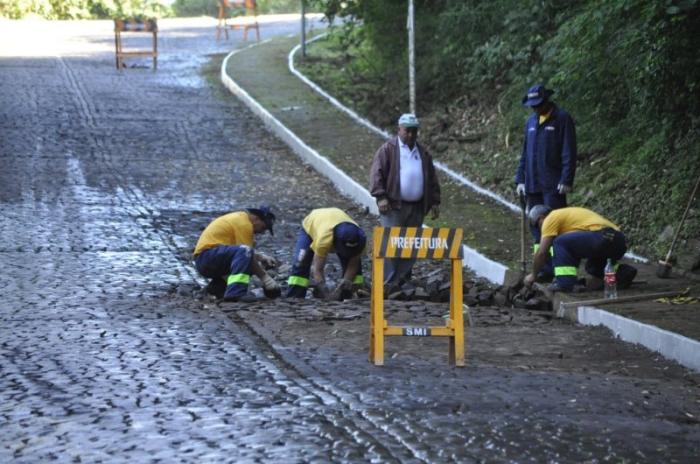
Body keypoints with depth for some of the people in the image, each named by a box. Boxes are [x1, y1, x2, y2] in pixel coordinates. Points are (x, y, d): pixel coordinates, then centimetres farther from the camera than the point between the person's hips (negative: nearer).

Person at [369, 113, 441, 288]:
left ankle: (403, 278, 15)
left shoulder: (423, 152, 16)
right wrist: (380, 196, -16)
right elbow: (376, 173, -7)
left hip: (416, 207, 5)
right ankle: (389, 283, -9)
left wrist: (435, 202, 14)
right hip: (393, 206, -5)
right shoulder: (388, 149, 0)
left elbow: (432, 179, 20)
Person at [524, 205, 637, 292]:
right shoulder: (566, 214, 34)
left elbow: (542, 252, 5)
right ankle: (621, 272, 7)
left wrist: (533, 275, 19)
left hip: (603, 238, -9)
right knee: (592, 266, 31)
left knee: (560, 243, -3)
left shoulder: (551, 218, 8)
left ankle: (565, 283, -11)